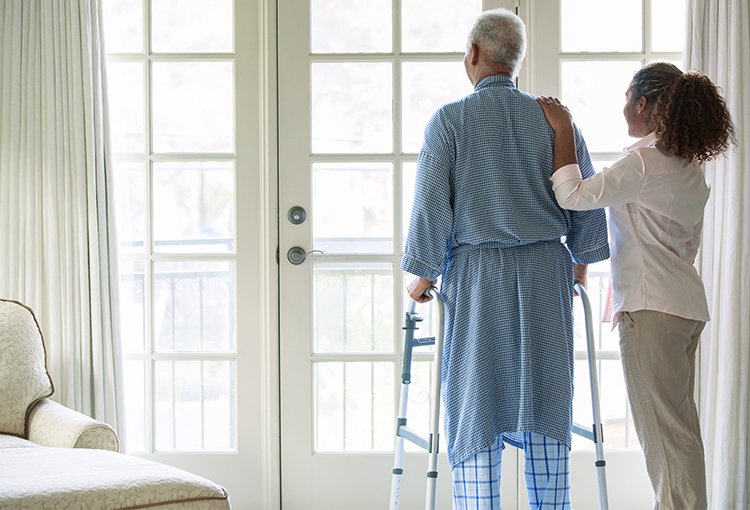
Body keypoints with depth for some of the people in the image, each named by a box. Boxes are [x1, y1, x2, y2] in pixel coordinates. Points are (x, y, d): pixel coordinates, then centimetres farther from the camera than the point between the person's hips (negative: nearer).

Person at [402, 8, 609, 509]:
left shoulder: (450, 120, -4)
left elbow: (430, 207, -7)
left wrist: (422, 277, 4)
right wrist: (581, 262, 21)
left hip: (477, 275, -2)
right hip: (547, 274, 3)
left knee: (475, 408, 2)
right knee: (545, 405, 8)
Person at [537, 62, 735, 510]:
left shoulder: (644, 163, -15)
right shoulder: (691, 167, 14)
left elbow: (573, 195, -18)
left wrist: (564, 129, -10)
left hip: (652, 308, -9)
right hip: (686, 303, 9)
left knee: (663, 427, -6)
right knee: (679, 424, 13)